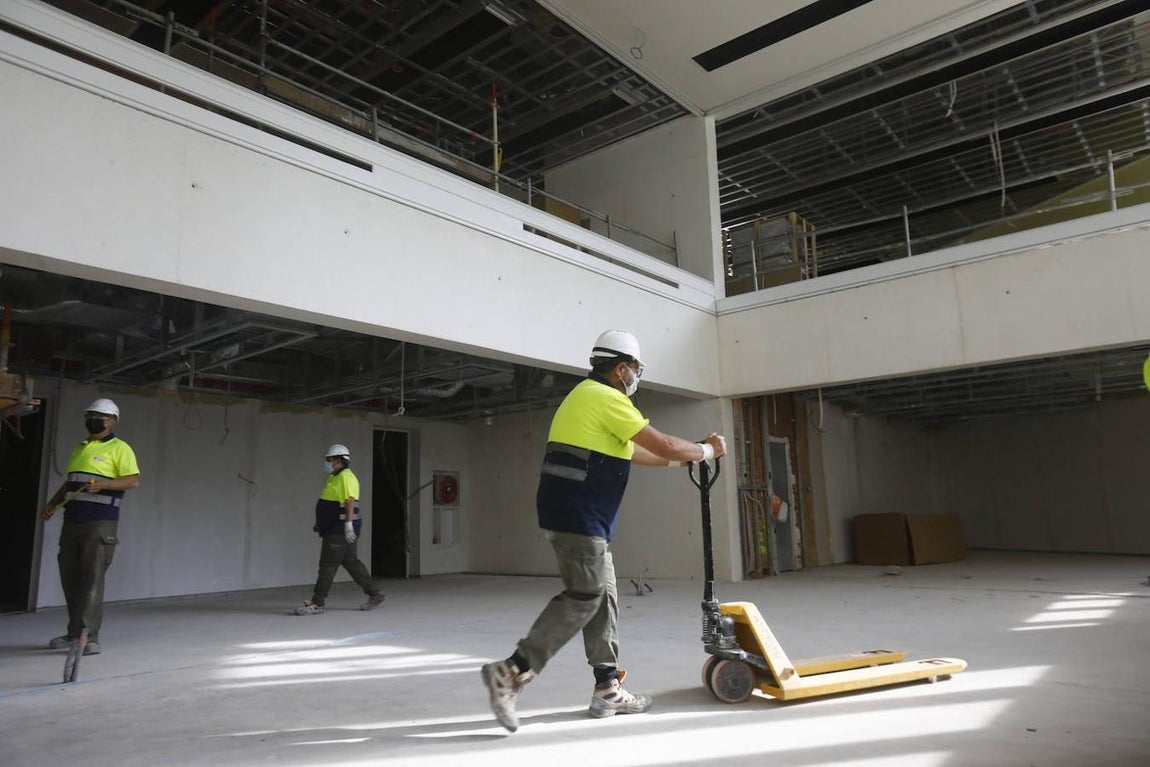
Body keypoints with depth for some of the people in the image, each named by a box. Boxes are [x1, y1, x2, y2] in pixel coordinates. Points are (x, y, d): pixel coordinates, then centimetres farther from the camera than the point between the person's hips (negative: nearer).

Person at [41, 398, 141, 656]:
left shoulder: (119, 448, -3)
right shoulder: (78, 449, 20)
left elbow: (134, 480, -12)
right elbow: (69, 483, 26)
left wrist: (103, 484, -25)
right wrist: (52, 503, 12)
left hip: (100, 522, -7)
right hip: (72, 520, 7)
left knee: (92, 577, -9)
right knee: (70, 576, 10)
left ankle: (89, 636, -7)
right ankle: (75, 632, 21)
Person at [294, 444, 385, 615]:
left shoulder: (346, 477, -14)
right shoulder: (334, 478, 18)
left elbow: (350, 501, -23)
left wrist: (348, 524, -29)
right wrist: (321, 523, 25)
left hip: (340, 530, -10)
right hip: (334, 529, 10)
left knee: (328, 564, -5)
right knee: (351, 562, 13)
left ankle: (317, 603, 0)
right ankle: (374, 593, 19)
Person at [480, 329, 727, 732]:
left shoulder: (586, 396, 20)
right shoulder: (607, 398, -11)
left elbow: (628, 451, 29)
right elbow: (664, 445, -10)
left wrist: (679, 458, 31)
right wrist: (706, 450, 8)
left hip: (569, 514, 10)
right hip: (579, 517, -10)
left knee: (603, 596, 12)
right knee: (583, 598, -7)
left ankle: (607, 688, 18)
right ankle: (511, 671, -8)